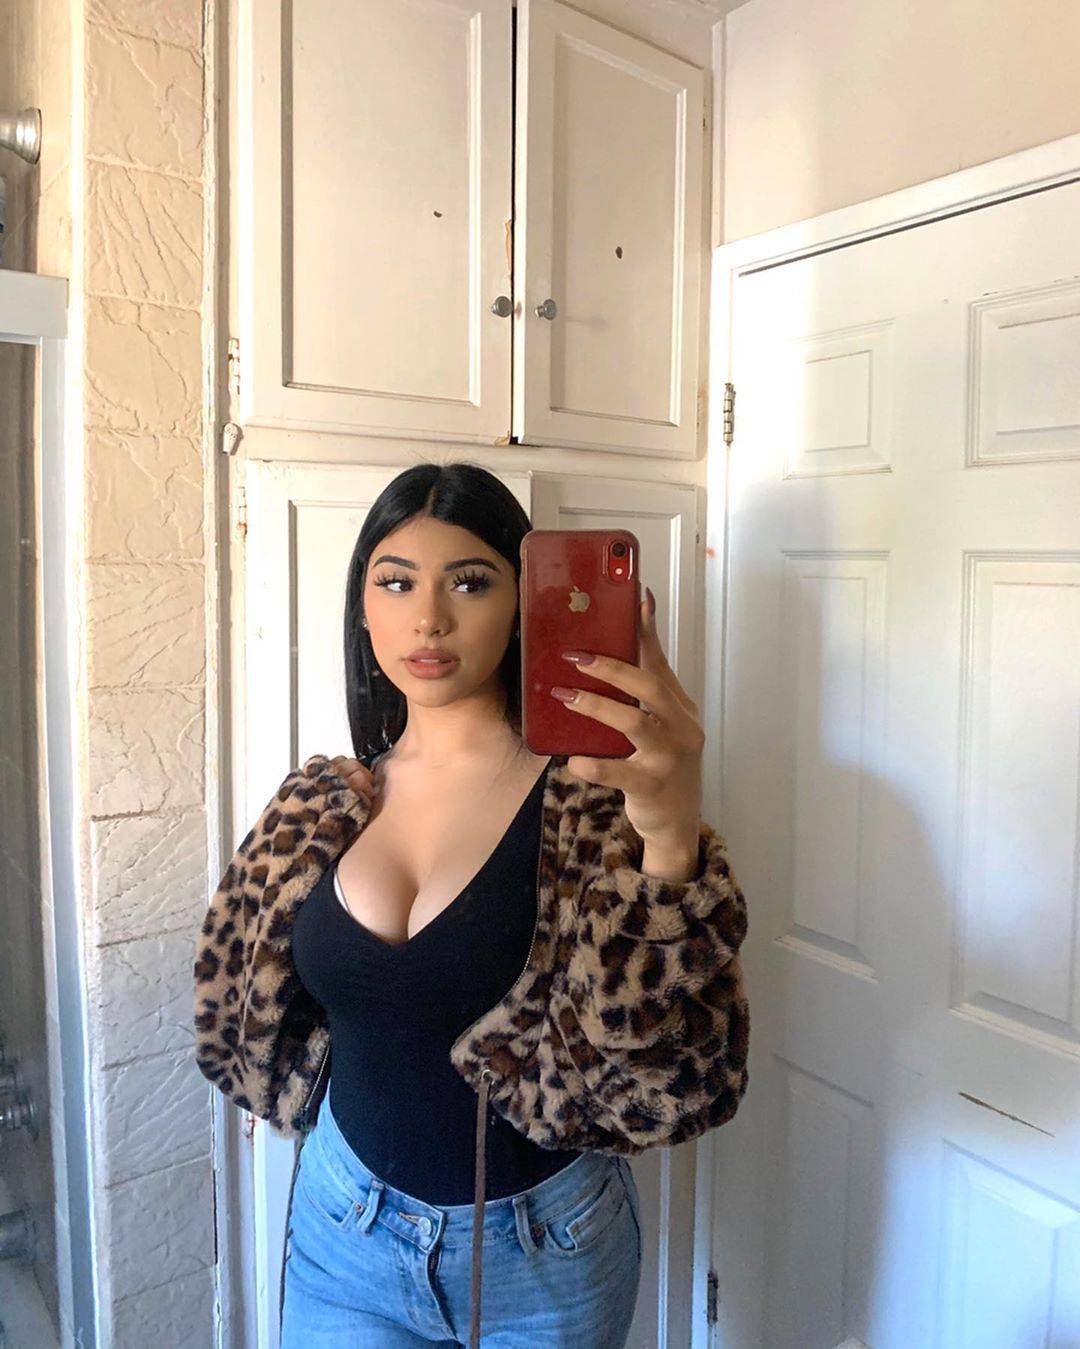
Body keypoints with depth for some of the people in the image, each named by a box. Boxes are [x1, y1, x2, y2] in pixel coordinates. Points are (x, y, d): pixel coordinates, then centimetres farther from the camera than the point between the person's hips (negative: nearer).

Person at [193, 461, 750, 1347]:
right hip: (344, 1230, 3)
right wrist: (382, 1099, -3)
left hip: (543, 1249, -2)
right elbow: (241, 1007, 7)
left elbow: (674, 1075, -28)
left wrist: (673, 835, -43)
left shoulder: (591, 794, -19)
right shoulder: (319, 805, -6)